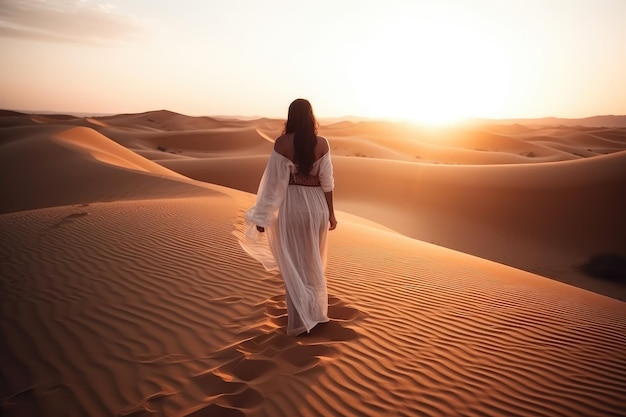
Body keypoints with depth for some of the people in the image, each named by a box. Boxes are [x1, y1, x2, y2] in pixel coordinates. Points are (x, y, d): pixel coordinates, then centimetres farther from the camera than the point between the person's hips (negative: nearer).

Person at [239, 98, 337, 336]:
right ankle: (315, 311, 36)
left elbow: (274, 181, -9)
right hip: (317, 204, 3)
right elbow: (327, 181, -2)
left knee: (294, 263, 7)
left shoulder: (282, 143, -9)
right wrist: (331, 212, 7)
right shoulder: (322, 143, -4)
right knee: (314, 261, 20)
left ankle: (299, 320, 8)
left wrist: (263, 215, -2)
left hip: (293, 205, -3)